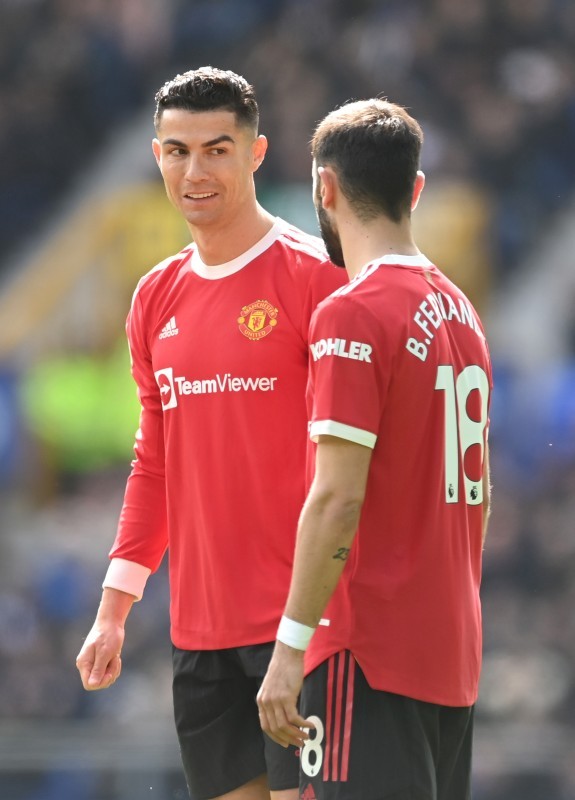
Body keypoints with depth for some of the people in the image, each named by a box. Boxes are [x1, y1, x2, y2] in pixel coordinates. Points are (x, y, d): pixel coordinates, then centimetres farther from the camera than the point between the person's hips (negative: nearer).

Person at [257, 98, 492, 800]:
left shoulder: (351, 315, -12)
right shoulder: (462, 313, 14)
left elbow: (339, 498, -18)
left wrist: (291, 645, -16)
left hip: (371, 655, -8)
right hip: (453, 658, 8)